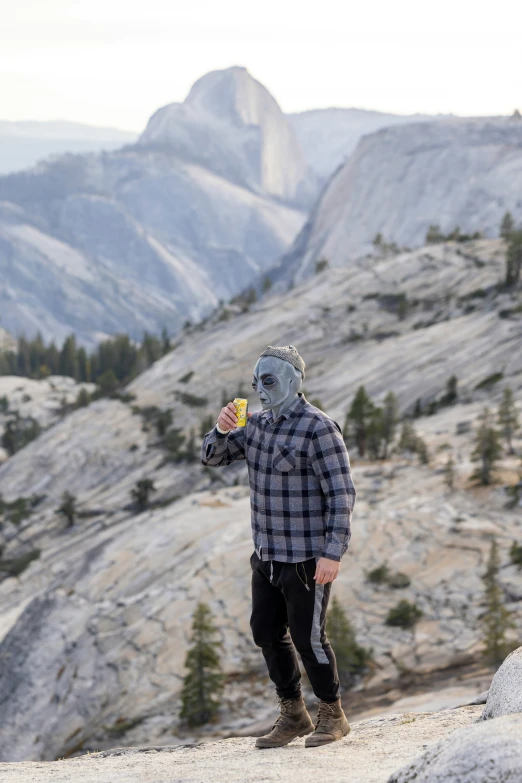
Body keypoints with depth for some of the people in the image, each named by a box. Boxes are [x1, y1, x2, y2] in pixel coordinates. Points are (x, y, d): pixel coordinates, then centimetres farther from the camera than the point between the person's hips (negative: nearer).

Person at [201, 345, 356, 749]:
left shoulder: (318, 429, -17)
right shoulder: (258, 423, 8)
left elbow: (341, 495, -19)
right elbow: (213, 455, 13)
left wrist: (333, 553, -24)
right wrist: (222, 428, -10)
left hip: (309, 558, -8)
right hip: (268, 554, 8)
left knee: (307, 638, -2)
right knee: (268, 633, 12)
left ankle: (333, 716, 16)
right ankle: (293, 716, 24)